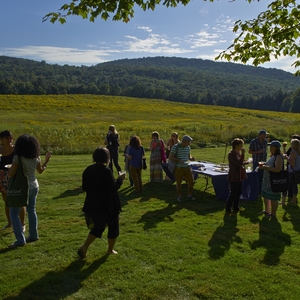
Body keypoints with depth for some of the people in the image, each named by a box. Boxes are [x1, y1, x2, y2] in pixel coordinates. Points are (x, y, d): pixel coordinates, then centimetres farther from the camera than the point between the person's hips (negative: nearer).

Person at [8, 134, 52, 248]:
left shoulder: (18, 158, -19)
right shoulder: (36, 158, -2)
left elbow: (11, 174, -19)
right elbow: (40, 170, 15)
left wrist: (9, 168, 3)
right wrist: (47, 160, 26)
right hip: (34, 186, 7)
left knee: (14, 213, 3)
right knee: (31, 210, 21)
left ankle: (20, 240, 0)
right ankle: (33, 235, 30)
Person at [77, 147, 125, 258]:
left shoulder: (88, 170, 1)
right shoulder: (106, 171, -20)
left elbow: (84, 187, 7)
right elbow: (113, 188, -20)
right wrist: (120, 179, -7)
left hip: (92, 204, 6)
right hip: (107, 205, -6)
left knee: (98, 227, 20)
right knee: (113, 226, 15)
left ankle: (84, 247, 5)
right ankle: (110, 250, 25)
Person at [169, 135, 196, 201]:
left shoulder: (188, 147, 3)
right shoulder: (175, 147, -14)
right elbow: (170, 157, -14)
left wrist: (192, 158, -7)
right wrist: (179, 160, -26)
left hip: (187, 167, 5)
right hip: (178, 168, -5)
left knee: (191, 181, 3)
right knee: (178, 183, 8)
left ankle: (189, 195, 21)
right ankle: (179, 196, 25)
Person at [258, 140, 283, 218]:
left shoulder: (279, 157, -20)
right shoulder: (272, 156, 10)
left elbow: (277, 169, -29)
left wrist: (266, 167, -23)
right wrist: (264, 164, 5)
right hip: (267, 180, 10)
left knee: (273, 198, 3)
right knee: (266, 196, 20)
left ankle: (273, 213, 18)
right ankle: (267, 210, 36)